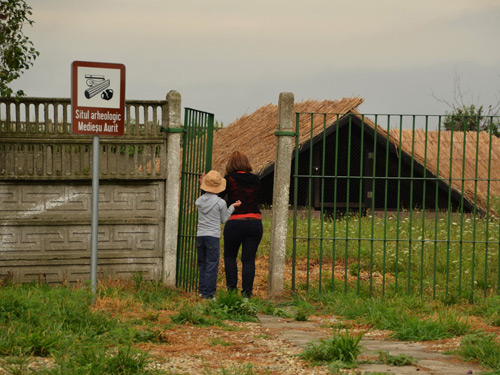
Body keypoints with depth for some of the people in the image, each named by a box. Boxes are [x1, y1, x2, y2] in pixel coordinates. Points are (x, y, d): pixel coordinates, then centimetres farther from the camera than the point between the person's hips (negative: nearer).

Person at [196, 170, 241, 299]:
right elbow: (224, 219, 3)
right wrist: (232, 207, 11)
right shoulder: (220, 202, -8)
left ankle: (202, 290, 16)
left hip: (200, 235, 4)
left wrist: (202, 186, 25)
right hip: (213, 236, -4)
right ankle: (208, 293, -2)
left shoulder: (199, 200, 2)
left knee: (202, 263, 14)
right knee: (212, 265, 0)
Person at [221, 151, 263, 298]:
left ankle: (232, 288, 7)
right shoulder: (255, 179, 6)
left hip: (235, 223, -3)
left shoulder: (229, 179, -5)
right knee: (249, 259, 4)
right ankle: (247, 292, -3)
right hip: (255, 223, 3)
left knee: (229, 256, 16)